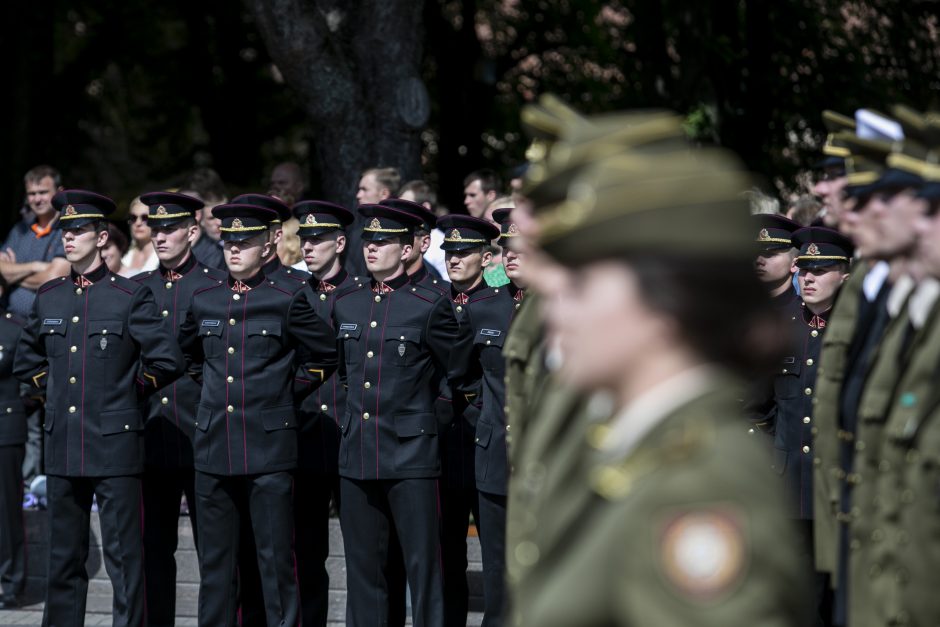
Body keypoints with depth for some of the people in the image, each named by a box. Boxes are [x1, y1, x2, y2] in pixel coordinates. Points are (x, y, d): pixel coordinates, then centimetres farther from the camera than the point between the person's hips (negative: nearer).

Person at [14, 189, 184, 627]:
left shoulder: (130, 297, -4)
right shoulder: (48, 297, 10)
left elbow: (167, 362, -6)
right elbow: (26, 361, 25)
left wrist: (129, 393, 1)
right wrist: (54, 390, 13)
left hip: (115, 445, -5)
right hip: (63, 445, 5)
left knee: (124, 558, -3)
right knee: (64, 558, 9)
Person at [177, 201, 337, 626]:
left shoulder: (286, 301, -3)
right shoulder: (203, 302, 9)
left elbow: (325, 358, 7)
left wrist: (286, 393, 8)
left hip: (268, 447, -4)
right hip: (214, 447, 4)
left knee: (275, 558, -2)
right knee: (215, 559, 8)